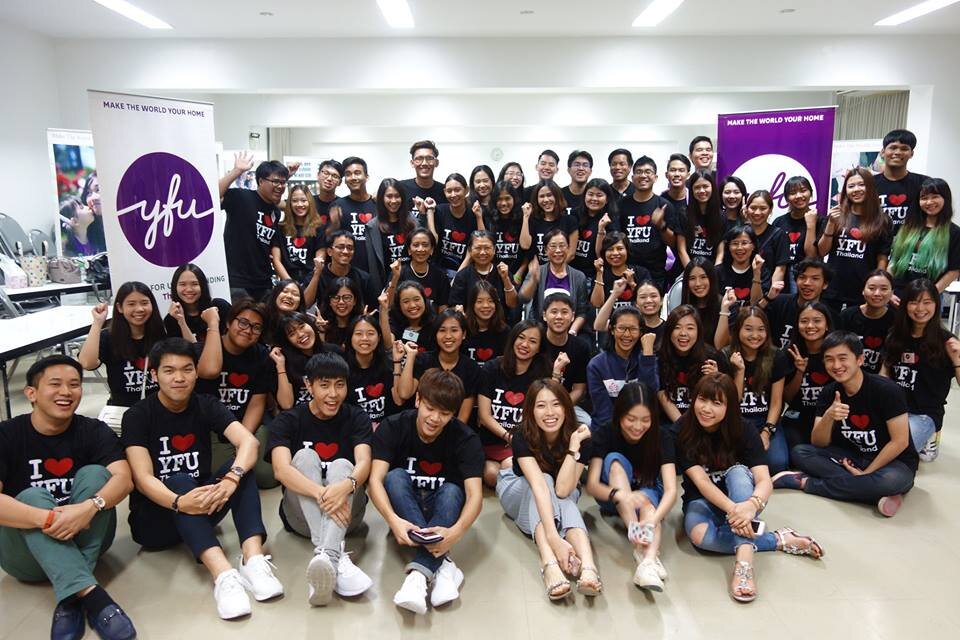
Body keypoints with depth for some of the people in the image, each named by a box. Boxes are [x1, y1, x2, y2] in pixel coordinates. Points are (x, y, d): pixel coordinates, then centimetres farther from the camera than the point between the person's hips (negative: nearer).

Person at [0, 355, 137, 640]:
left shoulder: (94, 431, -4)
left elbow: (124, 478, -20)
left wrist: (89, 508, -40)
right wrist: (49, 519, -37)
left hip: (83, 539, 1)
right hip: (24, 554, -1)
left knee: (94, 473, -22)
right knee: (32, 496, -28)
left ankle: (71, 600, -31)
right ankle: (91, 596, -45)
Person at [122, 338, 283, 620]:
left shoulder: (206, 406, -1)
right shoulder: (138, 415, -8)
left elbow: (249, 441, -19)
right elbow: (143, 478, -22)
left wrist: (231, 478, -41)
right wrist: (179, 502, -43)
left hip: (201, 511, 3)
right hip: (154, 519, -3)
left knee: (241, 467, -22)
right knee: (180, 480, -33)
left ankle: (254, 559, -38)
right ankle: (223, 575, -50)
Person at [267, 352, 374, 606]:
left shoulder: (357, 417, 1)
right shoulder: (288, 420, -3)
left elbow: (364, 462, -17)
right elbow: (281, 469, -21)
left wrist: (347, 485, -42)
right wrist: (321, 494, -40)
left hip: (347, 510, 0)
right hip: (302, 514, 0)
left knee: (341, 465, -27)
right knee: (305, 456, -25)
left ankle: (326, 557, -50)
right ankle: (337, 558, -46)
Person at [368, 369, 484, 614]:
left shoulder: (465, 439, -17)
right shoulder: (392, 427, -16)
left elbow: (475, 495, -26)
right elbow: (376, 480, -26)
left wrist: (456, 531, -47)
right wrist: (393, 519, -45)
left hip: (441, 511, 0)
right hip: (403, 512, 1)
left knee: (452, 491, -32)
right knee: (396, 476, -29)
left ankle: (419, 573, -42)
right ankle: (442, 564, -36)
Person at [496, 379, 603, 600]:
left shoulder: (580, 438, -24)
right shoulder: (523, 438, -29)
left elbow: (562, 490, -34)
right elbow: (539, 485, -44)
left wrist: (574, 446, -42)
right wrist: (553, 538, -55)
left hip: (562, 498, 2)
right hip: (518, 492, -1)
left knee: (563, 497, -34)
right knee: (545, 480, -35)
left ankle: (587, 567, -54)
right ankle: (549, 565, -51)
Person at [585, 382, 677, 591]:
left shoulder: (662, 437, -20)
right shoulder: (603, 435, -20)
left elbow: (671, 490, -29)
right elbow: (592, 485, -27)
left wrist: (653, 519, -48)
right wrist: (619, 494, -48)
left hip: (649, 494, 0)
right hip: (614, 500, 0)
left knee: (646, 500, -35)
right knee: (614, 461, -30)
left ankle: (649, 559, -59)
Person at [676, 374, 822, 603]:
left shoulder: (745, 433, -14)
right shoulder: (683, 434, -16)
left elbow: (764, 480, -27)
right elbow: (700, 480, -25)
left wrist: (752, 504, -50)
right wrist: (732, 508, -44)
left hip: (740, 501, 0)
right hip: (702, 502, 0)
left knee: (738, 472, -34)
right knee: (700, 536, -35)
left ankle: (744, 562, -46)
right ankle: (780, 540, -21)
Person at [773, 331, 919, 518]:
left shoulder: (887, 390, -18)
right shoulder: (829, 393, -4)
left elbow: (900, 442, -17)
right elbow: (819, 444, -8)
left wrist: (866, 473, -17)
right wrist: (828, 417, -28)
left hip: (892, 461, -4)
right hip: (853, 458, 4)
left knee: (893, 480, -39)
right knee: (799, 453, -16)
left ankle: (805, 482, -23)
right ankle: (877, 494, -24)